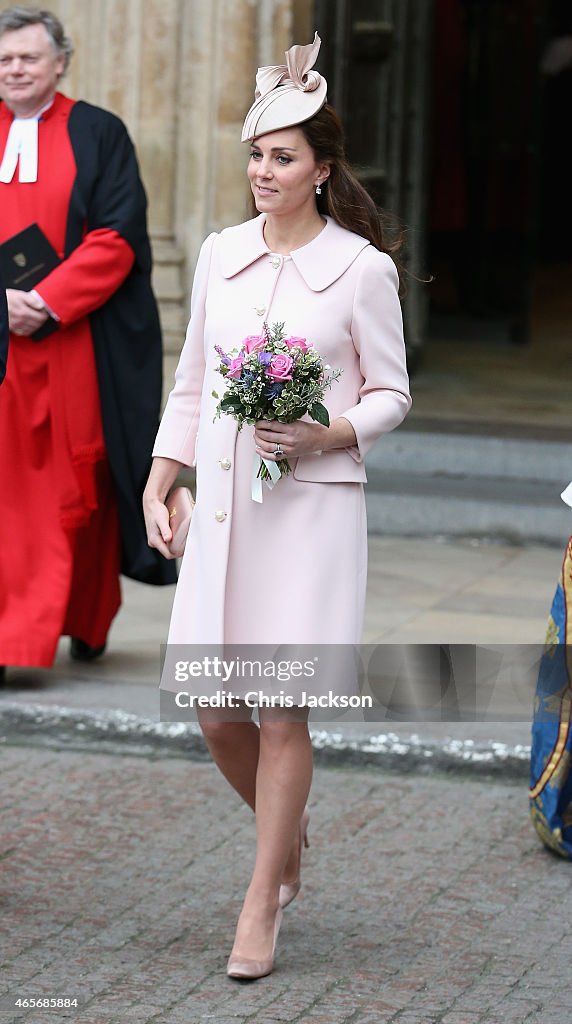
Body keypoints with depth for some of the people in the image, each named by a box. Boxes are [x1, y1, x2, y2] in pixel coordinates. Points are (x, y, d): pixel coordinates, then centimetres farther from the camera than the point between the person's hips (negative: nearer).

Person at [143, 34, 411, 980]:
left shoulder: (362, 268, -4)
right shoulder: (221, 255, 8)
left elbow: (391, 395, 1)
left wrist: (325, 435, -16)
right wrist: (158, 483, 10)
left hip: (313, 507, -4)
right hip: (224, 507, 4)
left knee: (282, 712, -4)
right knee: (216, 713, 5)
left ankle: (263, 903, 8)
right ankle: (288, 839, 33)